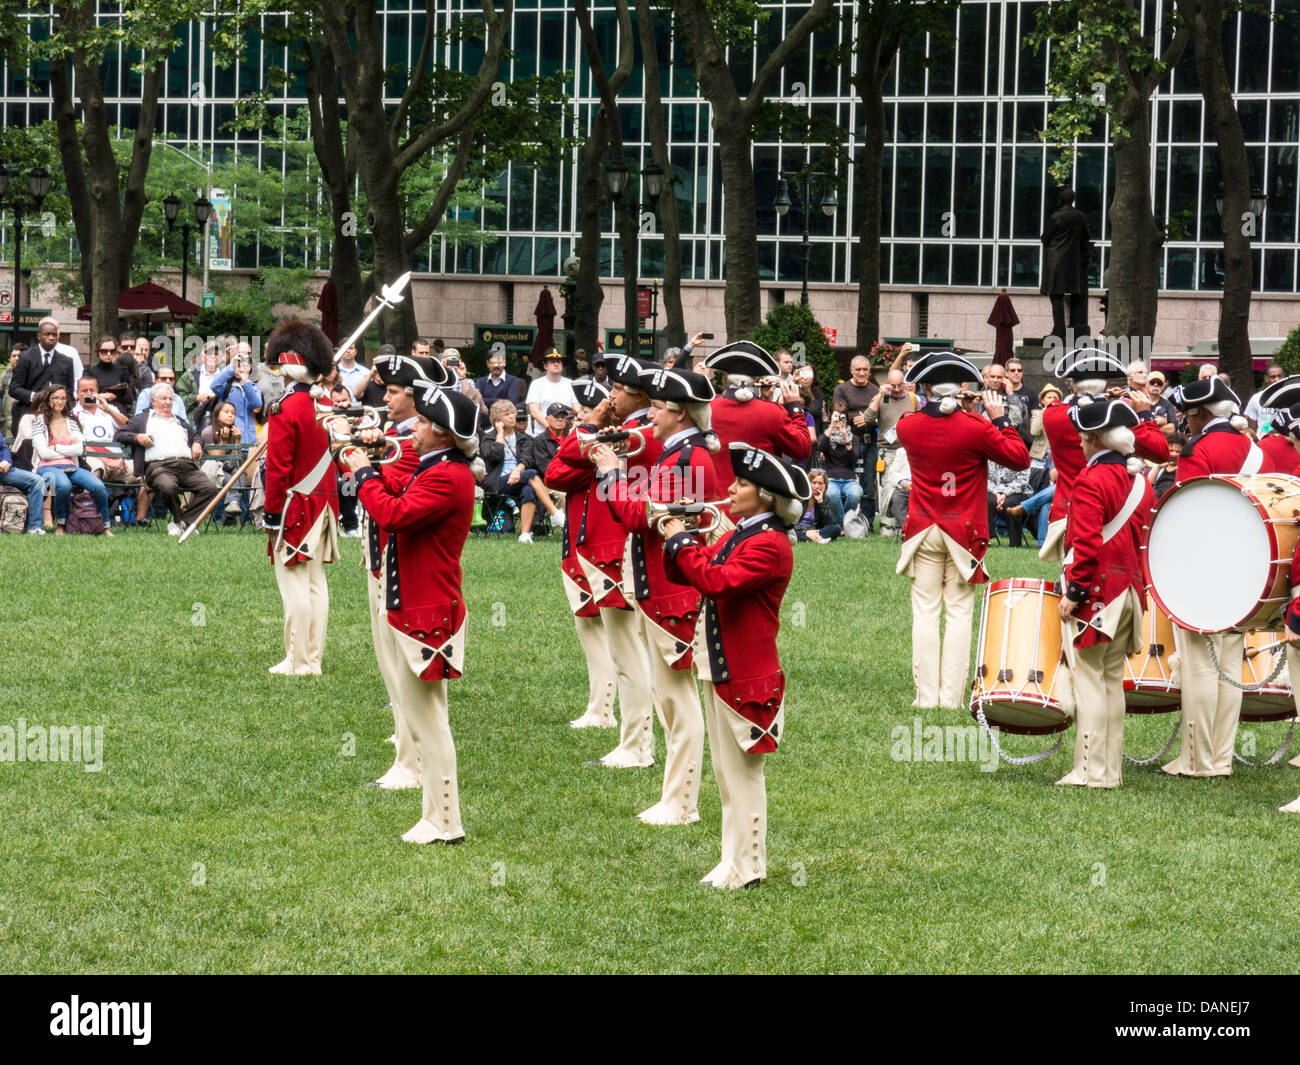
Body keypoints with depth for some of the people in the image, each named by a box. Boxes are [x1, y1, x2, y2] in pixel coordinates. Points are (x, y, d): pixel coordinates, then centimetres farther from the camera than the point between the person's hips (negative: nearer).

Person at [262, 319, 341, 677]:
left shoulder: (284, 410, -16)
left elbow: (278, 468, -17)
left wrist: (272, 513, -12)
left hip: (295, 508, -8)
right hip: (323, 504, 8)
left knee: (295, 587, -5)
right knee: (316, 583, 10)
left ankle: (297, 662, -3)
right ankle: (314, 659, 12)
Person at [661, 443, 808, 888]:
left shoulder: (769, 545, -17)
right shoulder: (738, 536, 14)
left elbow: (717, 582, -29)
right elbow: (685, 574, 17)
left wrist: (681, 542, -17)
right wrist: (675, 538, -1)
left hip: (744, 676, -10)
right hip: (717, 668, 10)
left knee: (743, 773, -2)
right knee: (727, 774, 15)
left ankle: (746, 868, 4)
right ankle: (734, 859, 22)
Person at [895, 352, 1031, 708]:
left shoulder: (908, 427, -3)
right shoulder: (976, 428, -11)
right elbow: (1020, 458, -2)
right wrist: (1000, 418, 3)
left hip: (924, 531, 2)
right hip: (964, 531, -2)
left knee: (925, 613, 4)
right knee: (959, 613, 3)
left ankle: (927, 696, 0)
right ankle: (951, 696, 0)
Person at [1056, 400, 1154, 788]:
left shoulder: (1092, 480, -13)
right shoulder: (1140, 482, 12)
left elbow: (1087, 544, -21)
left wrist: (1074, 592, -16)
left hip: (1095, 593, -8)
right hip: (1129, 593, 8)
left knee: (1089, 680, -5)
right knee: (1113, 680, 13)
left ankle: (1090, 771, -7)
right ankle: (1112, 768, 14)